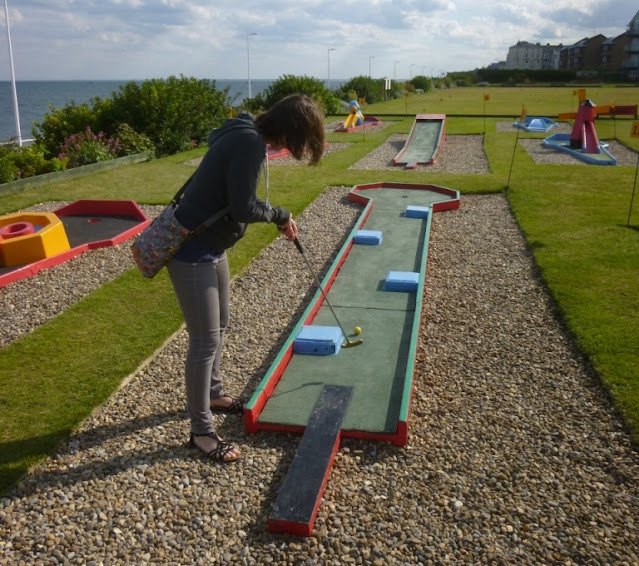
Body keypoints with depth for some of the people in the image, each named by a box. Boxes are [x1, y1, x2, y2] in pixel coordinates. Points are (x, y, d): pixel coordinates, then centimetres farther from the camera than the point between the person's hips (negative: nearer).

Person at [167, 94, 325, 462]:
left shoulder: (250, 135, 7)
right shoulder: (249, 142, -23)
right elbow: (243, 208, -26)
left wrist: (279, 220, 5)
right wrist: (281, 214, -9)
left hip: (212, 246, 11)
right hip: (191, 250, -11)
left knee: (220, 325, 23)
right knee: (206, 340, -3)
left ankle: (214, 394, 44)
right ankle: (201, 430, 12)